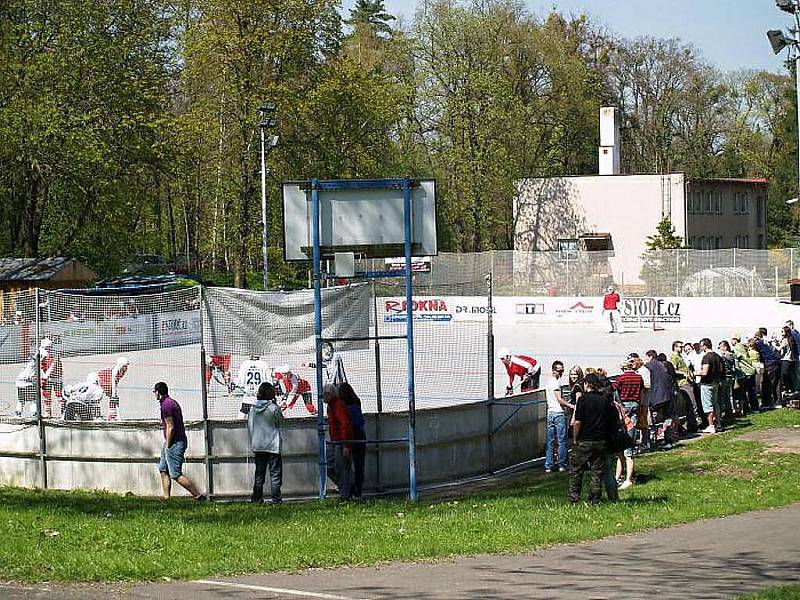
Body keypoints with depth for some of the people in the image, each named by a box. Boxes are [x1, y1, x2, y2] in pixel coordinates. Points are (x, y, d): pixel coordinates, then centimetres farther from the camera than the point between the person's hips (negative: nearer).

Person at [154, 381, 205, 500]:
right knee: (163, 470, 14)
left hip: (174, 443, -11)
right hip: (180, 440, 11)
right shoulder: (172, 402, 16)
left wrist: (167, 445, -14)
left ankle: (198, 495, -10)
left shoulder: (165, 405, -15)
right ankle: (166, 498, 12)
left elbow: (170, 427, -20)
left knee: (176, 475, -8)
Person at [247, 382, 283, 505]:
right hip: (273, 446, -5)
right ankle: (276, 499, -6)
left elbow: (249, 427, 8)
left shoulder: (253, 409, 2)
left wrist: (252, 444, 17)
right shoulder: (274, 408, -12)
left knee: (259, 474, 13)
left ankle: (256, 498, 15)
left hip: (257, 446, 5)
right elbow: (280, 421, 5)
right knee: (275, 473, -1)